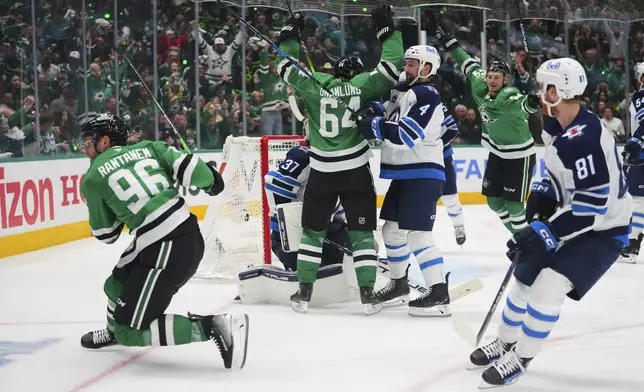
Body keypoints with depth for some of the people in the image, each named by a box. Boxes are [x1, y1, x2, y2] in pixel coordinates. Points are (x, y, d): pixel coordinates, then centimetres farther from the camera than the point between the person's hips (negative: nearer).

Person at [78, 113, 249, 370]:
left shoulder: (92, 179, 2)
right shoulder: (148, 147, 12)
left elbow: (105, 234, 10)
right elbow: (188, 168, 2)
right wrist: (210, 181, 23)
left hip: (166, 252, -8)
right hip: (190, 235, 8)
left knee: (132, 331, 1)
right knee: (117, 283, 28)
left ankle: (215, 326, -12)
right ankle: (115, 331, 56)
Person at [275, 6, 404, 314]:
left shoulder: (314, 84, 1)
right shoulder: (361, 85, -3)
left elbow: (287, 67, 12)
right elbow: (391, 68, -3)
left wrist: (290, 35, 23)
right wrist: (387, 30, 5)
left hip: (321, 173, 1)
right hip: (356, 173, -1)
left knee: (313, 231, 13)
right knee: (362, 233, 6)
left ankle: (304, 292, 11)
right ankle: (368, 294, 1)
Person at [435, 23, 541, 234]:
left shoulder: (509, 97, -30)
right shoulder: (480, 86, -10)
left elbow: (522, 104, -52)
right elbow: (470, 65, 6)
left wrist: (532, 102, -75)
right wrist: (449, 43, 11)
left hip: (519, 156, -8)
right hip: (497, 152, 8)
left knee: (513, 204, -9)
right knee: (494, 201, 11)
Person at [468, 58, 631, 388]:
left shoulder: (585, 137, -32)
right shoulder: (556, 126, -1)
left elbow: (592, 205, -33)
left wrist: (544, 232, -32)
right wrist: (543, 195, -1)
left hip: (603, 228, -10)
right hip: (571, 217, 10)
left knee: (549, 284, -20)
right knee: (526, 274, 15)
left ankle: (520, 358, -3)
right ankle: (505, 343, 36)